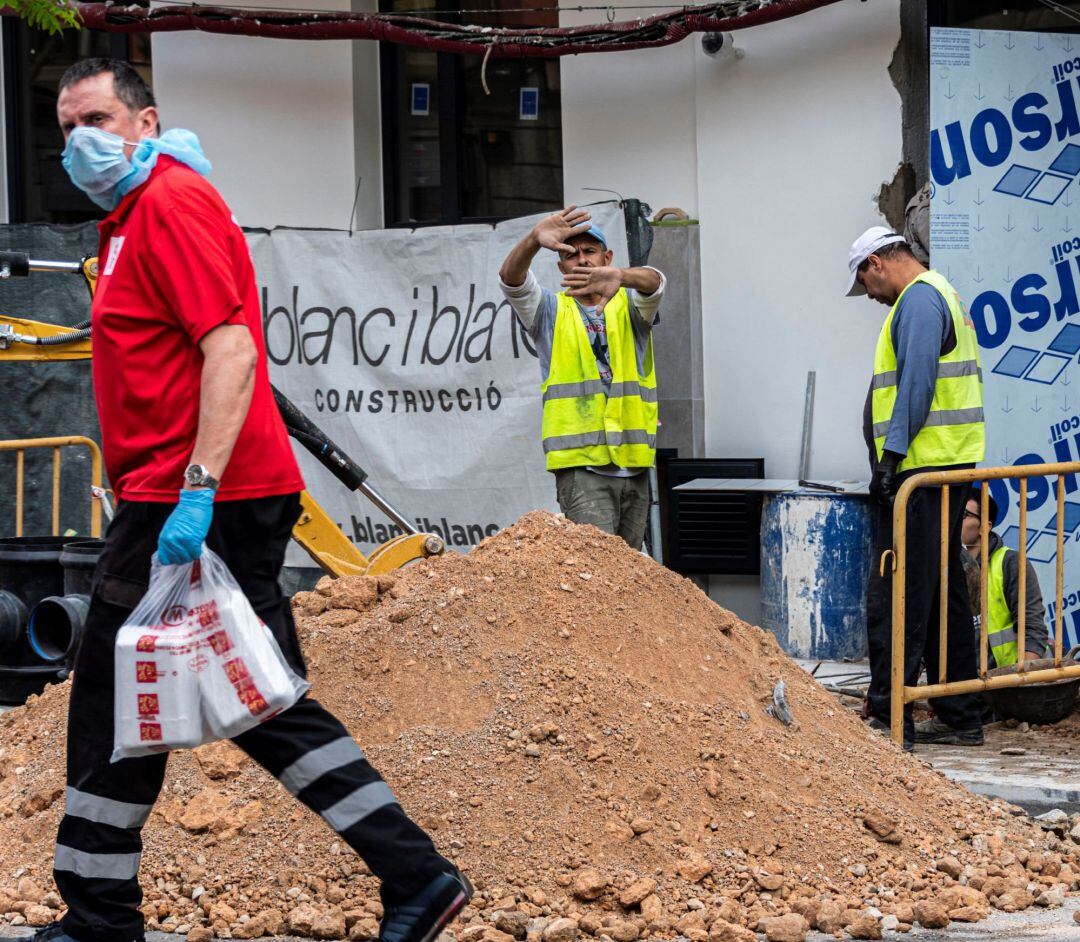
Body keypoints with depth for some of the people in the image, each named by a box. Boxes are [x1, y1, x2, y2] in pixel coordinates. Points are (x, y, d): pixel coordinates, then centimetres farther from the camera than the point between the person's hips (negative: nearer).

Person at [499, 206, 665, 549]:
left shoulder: (630, 307, 12)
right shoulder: (551, 311, 9)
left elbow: (653, 283, -12)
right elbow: (511, 279, -10)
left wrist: (619, 276, -38)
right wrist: (534, 240, -33)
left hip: (635, 464, 3)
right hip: (581, 464, -3)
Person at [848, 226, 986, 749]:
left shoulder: (918, 300, -10)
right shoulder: (941, 295, 22)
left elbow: (916, 382, -20)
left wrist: (892, 455, -21)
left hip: (920, 469, -11)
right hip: (950, 467, 11)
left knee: (895, 594, -10)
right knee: (942, 594, 13)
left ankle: (889, 719, -12)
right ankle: (960, 717, 17)